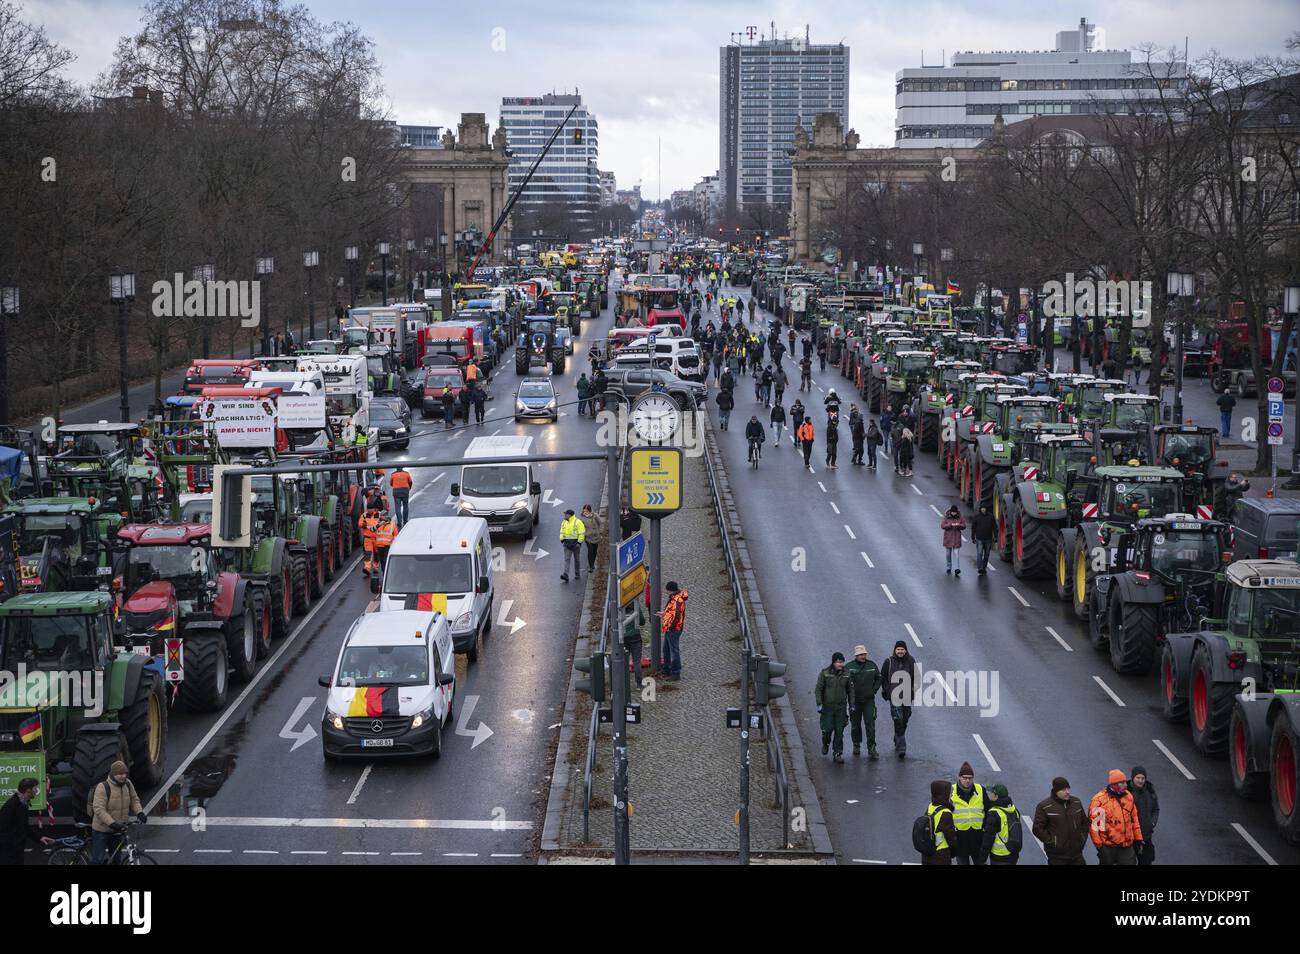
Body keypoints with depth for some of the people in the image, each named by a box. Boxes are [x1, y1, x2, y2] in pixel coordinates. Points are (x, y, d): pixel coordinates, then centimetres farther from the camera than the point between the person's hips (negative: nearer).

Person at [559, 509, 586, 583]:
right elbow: (562, 532, 18)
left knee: (576, 559, 8)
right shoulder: (564, 522, 9)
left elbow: (581, 533, -13)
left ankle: (577, 575, 19)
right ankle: (566, 575, -16)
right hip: (567, 543, 5)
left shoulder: (577, 522, -11)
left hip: (575, 543, -5)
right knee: (567, 559, -6)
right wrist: (562, 540, 7)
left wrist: (579, 542, -18)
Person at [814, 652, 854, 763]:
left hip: (841, 707, 2)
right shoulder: (824, 673, -4)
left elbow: (850, 690, 12)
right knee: (828, 729, -4)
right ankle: (825, 743, 29)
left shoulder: (846, 674, 4)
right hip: (827, 706, -2)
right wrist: (819, 704, -9)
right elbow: (818, 689, -2)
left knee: (839, 731, -1)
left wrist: (851, 705, 8)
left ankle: (837, 753, 7)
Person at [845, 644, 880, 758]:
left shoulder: (872, 665, 2)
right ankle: (856, 746, 28)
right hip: (855, 701, -1)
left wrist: (874, 690, 7)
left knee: (870, 725, -7)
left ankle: (871, 748, -7)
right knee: (855, 725, 10)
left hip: (869, 700, 1)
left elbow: (878, 678, 17)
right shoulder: (849, 667, -6)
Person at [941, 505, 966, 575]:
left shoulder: (960, 518, -1)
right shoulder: (946, 517, -5)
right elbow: (942, 526, -13)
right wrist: (950, 525, -27)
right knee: (948, 553, 13)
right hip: (948, 537, 1)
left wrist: (959, 525, -23)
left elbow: (964, 526, 0)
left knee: (956, 553, -10)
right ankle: (949, 568, 27)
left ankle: (957, 569, -15)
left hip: (957, 537, -1)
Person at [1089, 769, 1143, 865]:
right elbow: (1094, 824, -12)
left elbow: (1134, 819, 16)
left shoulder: (1128, 796, 7)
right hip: (1108, 847, -4)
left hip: (1126, 846, 4)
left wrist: (1138, 838, 14)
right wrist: (1098, 844, -13)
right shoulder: (1100, 800, -13)